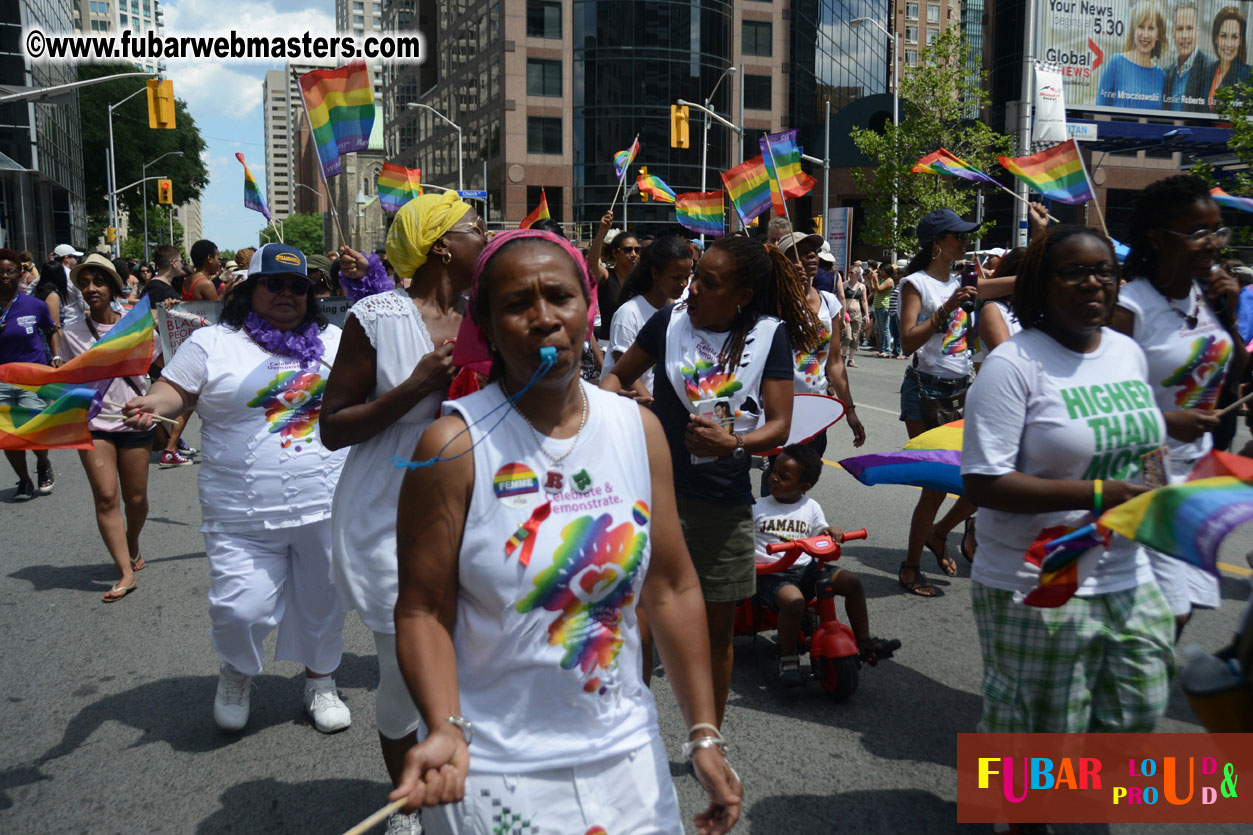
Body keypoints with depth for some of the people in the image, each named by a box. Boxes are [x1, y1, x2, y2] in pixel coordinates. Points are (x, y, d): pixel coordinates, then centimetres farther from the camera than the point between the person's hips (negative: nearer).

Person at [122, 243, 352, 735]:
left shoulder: (334, 340, 10)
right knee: (241, 610, -7)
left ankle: (320, 681, 39)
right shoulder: (213, 344, 3)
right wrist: (150, 406, -21)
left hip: (327, 507, 3)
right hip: (244, 515, -2)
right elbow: (175, 391, 0)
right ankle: (237, 672, 28)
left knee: (323, 601, 14)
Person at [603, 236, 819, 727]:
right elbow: (619, 375, 13)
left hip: (726, 503, 1)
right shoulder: (670, 321, -1)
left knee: (717, 631, 14)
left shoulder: (769, 335, -2)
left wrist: (733, 443, -23)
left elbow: (779, 425, -4)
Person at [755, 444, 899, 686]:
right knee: (793, 600, -36)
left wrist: (831, 533, -9)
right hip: (770, 573, -4)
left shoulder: (811, 508, 11)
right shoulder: (757, 508, 2)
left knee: (851, 582, -12)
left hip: (805, 569, 4)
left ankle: (864, 642, 3)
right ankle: (787, 658, -14)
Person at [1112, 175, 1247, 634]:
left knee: (1183, 604, 16)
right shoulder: (1130, 308, -19)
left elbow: (1236, 370, 15)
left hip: (1197, 468, 8)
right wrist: (1165, 421, -25)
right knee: (1165, 612, -7)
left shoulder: (1208, 292, 4)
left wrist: (1228, 315, 1)